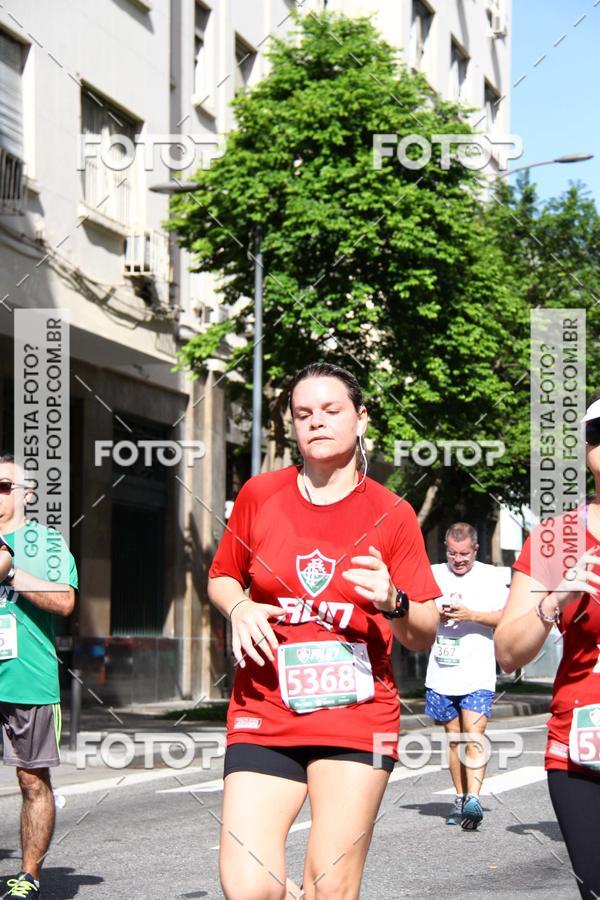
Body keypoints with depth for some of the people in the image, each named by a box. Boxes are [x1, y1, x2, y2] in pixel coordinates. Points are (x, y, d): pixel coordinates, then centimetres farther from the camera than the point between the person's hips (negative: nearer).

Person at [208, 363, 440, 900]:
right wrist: (239, 607, -2)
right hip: (264, 717, 1)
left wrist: (392, 603, -19)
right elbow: (222, 577, 20)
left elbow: (424, 637, 3)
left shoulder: (392, 514, 1)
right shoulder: (260, 496, 5)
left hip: (358, 718, -1)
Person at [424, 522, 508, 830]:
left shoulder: (490, 576, 4)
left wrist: (471, 615, -14)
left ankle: (473, 799, -21)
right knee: (454, 739, 10)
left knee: (474, 736, -15)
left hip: (477, 675, -3)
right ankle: (460, 797, 20)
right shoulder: (433, 574, 10)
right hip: (441, 674, 3)